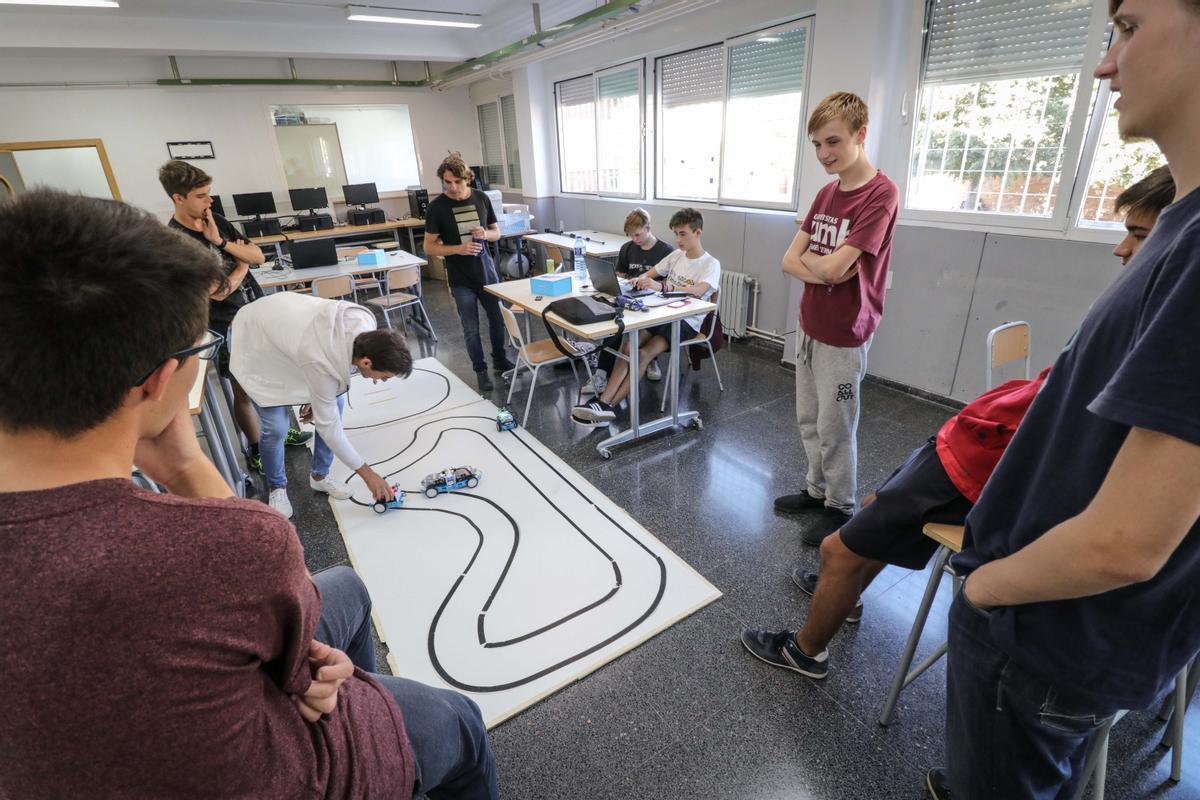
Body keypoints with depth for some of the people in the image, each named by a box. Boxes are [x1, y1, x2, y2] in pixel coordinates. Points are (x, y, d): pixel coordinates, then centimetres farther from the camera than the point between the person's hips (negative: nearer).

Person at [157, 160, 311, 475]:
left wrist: (222, 242, -14)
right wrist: (242, 262, -5)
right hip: (229, 327, -6)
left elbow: (259, 256, 0)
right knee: (245, 391, 6)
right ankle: (256, 449, 23)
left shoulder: (216, 221, 2)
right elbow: (219, 291, -20)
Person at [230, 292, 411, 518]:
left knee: (335, 402, -1)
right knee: (276, 428, -10)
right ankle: (277, 487, 19)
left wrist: (317, 396, -1)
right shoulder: (321, 362, -41)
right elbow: (327, 424, -27)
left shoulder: (365, 323, -27)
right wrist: (367, 473, -20)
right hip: (257, 342, -6)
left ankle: (320, 476, 18)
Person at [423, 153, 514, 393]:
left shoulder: (481, 198, 0)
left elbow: (496, 232, 10)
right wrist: (458, 249, -23)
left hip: (487, 271, 3)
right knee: (471, 329, 5)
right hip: (461, 279, -3)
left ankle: (500, 361, 33)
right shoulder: (437, 206, -9)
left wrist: (485, 234, -13)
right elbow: (429, 246, -7)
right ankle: (481, 371, 21)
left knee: (498, 319, 12)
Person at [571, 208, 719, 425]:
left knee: (643, 354, -29)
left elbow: (697, 291, -25)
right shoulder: (676, 255, 16)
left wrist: (661, 286, -38)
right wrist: (640, 280, -6)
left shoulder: (711, 264, -5)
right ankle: (604, 402, -34)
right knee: (628, 347, -23)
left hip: (686, 321, -6)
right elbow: (649, 274, 21)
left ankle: (606, 406, -33)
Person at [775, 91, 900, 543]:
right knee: (808, 420, 17)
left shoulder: (881, 193, -15)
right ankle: (817, 490, 35)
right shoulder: (826, 193, 9)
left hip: (843, 335, -7)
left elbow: (833, 266, -23)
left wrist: (806, 254, -3)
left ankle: (840, 509, 24)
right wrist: (822, 270, -16)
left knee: (835, 428, 5)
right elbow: (789, 263, 3)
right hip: (809, 326, 8)